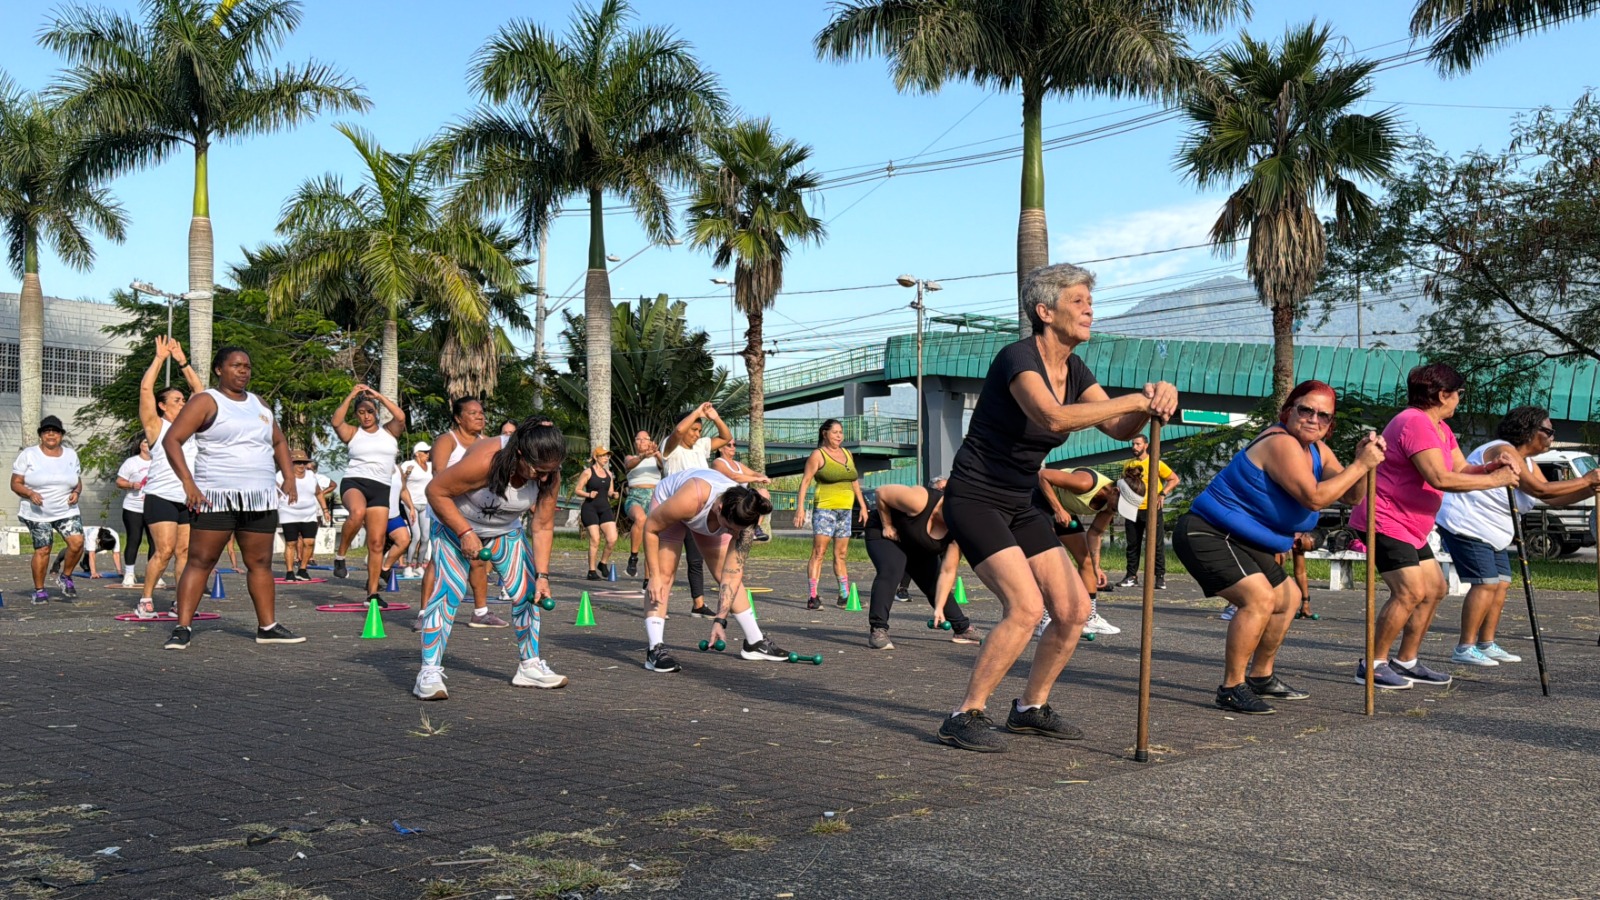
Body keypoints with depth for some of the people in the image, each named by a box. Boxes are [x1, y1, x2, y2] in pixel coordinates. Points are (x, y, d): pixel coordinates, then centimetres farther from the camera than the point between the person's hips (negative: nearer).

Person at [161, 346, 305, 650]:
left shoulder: (259, 404, 17)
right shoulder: (206, 402, -2)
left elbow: (279, 442, 27)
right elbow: (171, 440, -10)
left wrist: (289, 476, 11)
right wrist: (188, 482, -19)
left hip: (260, 498, 6)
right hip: (216, 497, -6)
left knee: (260, 562, 8)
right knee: (200, 561, -5)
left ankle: (267, 626, 13)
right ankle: (183, 628, -4)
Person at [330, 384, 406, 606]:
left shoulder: (389, 431, 15)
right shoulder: (353, 433, 12)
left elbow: (400, 417, -5)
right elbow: (336, 422, -8)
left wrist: (378, 396, 0)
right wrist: (351, 396, -4)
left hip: (380, 488, 2)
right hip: (354, 482, -2)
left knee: (376, 542, -4)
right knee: (358, 512, -38)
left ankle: (372, 592, 4)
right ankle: (340, 556, -18)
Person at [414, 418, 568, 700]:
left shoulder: (550, 476, -22)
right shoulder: (484, 460, -39)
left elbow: (543, 528, -12)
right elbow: (436, 491, -27)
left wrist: (542, 575, -17)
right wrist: (465, 533, -29)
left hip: (506, 530, 5)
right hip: (455, 524, -5)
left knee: (529, 591, 0)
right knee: (450, 590, -20)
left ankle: (529, 665, 15)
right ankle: (429, 672, -17)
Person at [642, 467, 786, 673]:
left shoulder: (744, 515, -32)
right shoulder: (690, 499, -46)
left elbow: (734, 572, -25)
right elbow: (650, 528, -28)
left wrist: (720, 619, -27)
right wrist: (654, 575, -28)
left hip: (709, 521, 4)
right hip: (667, 504, -3)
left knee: (729, 576, 0)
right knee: (664, 574, -20)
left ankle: (755, 642, 13)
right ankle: (655, 649, -21)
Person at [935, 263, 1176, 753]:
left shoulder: (1074, 370, 7)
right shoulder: (1018, 357, -19)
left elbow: (1119, 429, 2)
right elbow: (1054, 418, -37)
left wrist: (1151, 402, -19)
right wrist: (1136, 399, -32)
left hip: (1020, 506, 9)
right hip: (974, 499, -9)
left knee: (1074, 609, 4)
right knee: (1025, 606, -22)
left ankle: (1030, 707, 21)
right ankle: (965, 716, -10)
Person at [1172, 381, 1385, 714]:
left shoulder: (1316, 450, 9)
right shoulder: (1281, 443, -22)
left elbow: (1351, 496, 6)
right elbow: (1314, 497, -28)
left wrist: (1364, 461, -11)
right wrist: (1360, 465, -23)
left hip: (1243, 542, 11)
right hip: (1206, 534, -11)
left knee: (1288, 598, 24)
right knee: (1260, 598, -28)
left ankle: (1261, 677, 39)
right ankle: (1231, 689, -19)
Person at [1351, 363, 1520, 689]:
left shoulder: (1440, 428, 17)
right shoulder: (1415, 423, -20)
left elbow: (1461, 468, 13)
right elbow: (1440, 478, -28)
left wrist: (1490, 467, -7)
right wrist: (1493, 481, -21)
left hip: (1410, 527, 11)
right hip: (1384, 521, -11)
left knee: (1435, 589, 13)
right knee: (1410, 591, -18)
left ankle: (1406, 662, 19)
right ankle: (1372, 665, -12)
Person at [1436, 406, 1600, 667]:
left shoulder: (1527, 461, 14)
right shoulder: (1503, 451, -19)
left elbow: (1552, 499, 9)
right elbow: (1540, 490, -25)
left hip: (1491, 534, 11)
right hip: (1465, 525, -11)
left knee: (1501, 584, 8)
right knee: (1486, 584, -16)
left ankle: (1486, 645, 15)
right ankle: (1465, 649, -15)